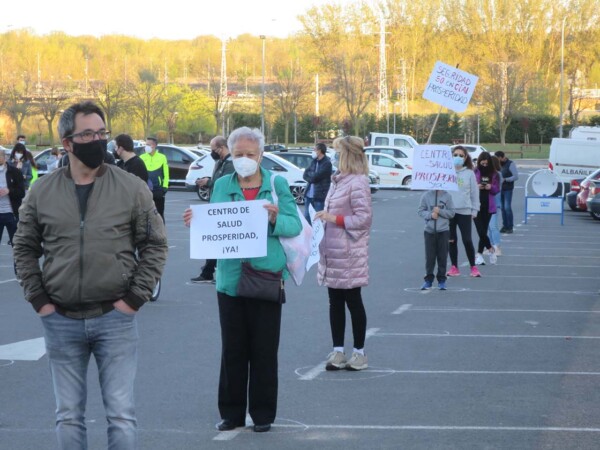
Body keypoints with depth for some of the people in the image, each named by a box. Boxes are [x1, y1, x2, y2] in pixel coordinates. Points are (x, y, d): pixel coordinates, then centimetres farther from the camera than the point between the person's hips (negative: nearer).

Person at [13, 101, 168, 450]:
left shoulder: (131, 188, -2)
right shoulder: (42, 192, 3)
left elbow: (155, 244, 2)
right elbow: (25, 249, 11)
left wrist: (135, 297, -5)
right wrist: (38, 299, 1)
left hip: (115, 318, -2)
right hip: (61, 321, 2)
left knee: (122, 415, -1)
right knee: (69, 417, 9)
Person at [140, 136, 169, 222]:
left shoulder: (162, 157, 2)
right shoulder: (142, 157, 4)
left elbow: (166, 174, 3)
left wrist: (165, 187, -4)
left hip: (158, 189, -1)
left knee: (160, 212, 5)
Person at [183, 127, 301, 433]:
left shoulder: (278, 184, 2)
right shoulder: (222, 186, 8)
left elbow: (295, 225, -3)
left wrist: (276, 218, -23)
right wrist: (196, 221, -14)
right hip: (230, 278, 2)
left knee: (264, 350, 5)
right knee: (232, 350, 8)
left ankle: (263, 413, 15)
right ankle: (232, 412, 18)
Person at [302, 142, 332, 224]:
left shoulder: (327, 163, -12)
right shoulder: (314, 161, 13)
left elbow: (314, 177, -17)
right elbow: (305, 175, 8)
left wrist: (309, 174, 2)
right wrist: (311, 178, -9)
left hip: (319, 196, -8)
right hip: (309, 195, 8)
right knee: (307, 218, 12)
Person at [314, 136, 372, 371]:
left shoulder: (357, 183, -14)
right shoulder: (338, 180, 13)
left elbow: (364, 218, -17)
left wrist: (335, 219, -18)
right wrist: (325, 217, 8)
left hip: (349, 254, -8)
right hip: (332, 252, 8)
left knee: (353, 302, 2)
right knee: (335, 303, 10)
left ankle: (359, 353, 12)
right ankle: (338, 352, 16)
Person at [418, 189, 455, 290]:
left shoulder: (447, 196, 0)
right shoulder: (426, 196, 0)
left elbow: (451, 213, 1)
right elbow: (420, 211, 3)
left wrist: (440, 211, -13)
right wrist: (430, 215, -14)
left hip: (443, 231, 0)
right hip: (429, 230, 0)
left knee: (442, 256, 2)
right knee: (429, 256, 2)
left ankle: (441, 280, 12)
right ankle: (428, 280, 13)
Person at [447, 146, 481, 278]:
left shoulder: (469, 173, 2)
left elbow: (474, 192, 6)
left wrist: (474, 210, 3)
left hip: (464, 211, -1)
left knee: (467, 240, -4)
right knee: (451, 240, 8)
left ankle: (473, 267, 9)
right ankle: (454, 267, 17)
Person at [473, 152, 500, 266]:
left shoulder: (494, 174, 5)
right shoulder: (474, 173, -3)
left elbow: (497, 190, 9)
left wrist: (491, 187, -12)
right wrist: (476, 187, -18)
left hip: (488, 206, 3)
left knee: (484, 230, 5)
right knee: (480, 230, -11)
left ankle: (479, 254, 10)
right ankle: (490, 249, 9)